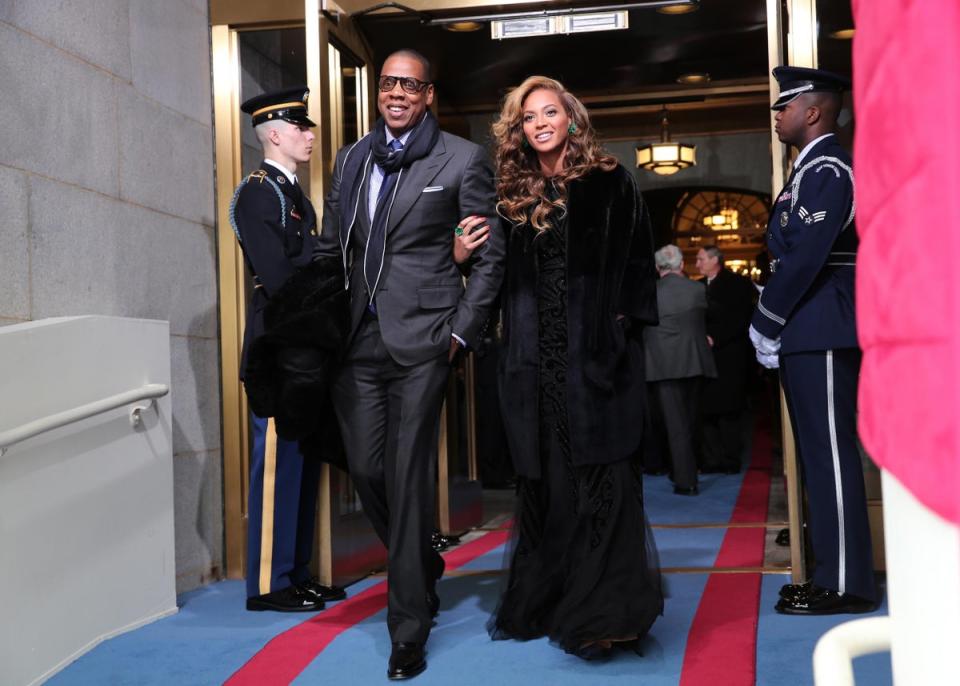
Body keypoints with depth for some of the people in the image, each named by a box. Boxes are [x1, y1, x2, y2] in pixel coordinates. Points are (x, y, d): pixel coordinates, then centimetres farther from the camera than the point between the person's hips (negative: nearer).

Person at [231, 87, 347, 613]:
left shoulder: (292, 193, 20)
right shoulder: (259, 192, -9)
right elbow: (279, 277, -18)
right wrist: (335, 277, -9)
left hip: (306, 352, 9)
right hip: (279, 350, -9)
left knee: (303, 463, 12)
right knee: (279, 464, -5)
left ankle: (297, 574, 20)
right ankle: (269, 584, 3)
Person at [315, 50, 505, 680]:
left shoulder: (462, 159, 1)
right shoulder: (352, 158, 15)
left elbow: (490, 253, 0)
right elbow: (332, 247, 18)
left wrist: (461, 331, -6)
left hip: (420, 341, -5)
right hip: (359, 340, 5)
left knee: (409, 477, -4)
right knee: (366, 471, 6)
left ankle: (409, 628, 6)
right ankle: (424, 570, 34)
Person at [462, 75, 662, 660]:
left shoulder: (609, 183, 2)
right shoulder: (515, 195, 13)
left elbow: (636, 258, -1)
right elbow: (509, 278, 16)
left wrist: (624, 323, -11)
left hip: (597, 354, -4)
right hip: (538, 359, 4)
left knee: (600, 478, -5)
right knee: (546, 481, 9)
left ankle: (603, 611, -2)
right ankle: (546, 602, 20)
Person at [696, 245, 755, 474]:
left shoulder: (737, 284, -1)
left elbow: (741, 320, -8)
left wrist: (715, 339, -14)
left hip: (728, 358, -5)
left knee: (728, 411, -3)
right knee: (706, 410, 1)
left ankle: (730, 461, 2)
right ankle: (711, 460, 5)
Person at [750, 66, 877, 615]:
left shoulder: (827, 169, -12)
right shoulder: (813, 169, 19)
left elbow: (806, 258, -20)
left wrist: (766, 326, -12)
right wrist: (772, 322, 13)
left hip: (821, 337, -10)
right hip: (811, 335, 10)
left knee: (831, 455, -6)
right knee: (822, 455, 12)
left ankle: (846, 585, -1)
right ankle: (836, 571, 20)